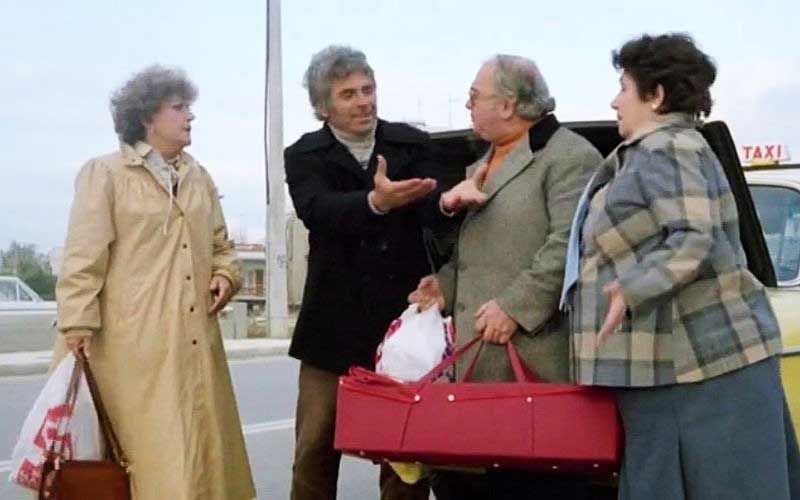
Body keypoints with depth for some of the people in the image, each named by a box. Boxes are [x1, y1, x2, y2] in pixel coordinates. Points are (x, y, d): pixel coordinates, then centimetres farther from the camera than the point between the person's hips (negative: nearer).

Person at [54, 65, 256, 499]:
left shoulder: (199, 177, 17)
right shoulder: (104, 174, 0)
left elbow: (220, 244, 25)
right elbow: (83, 256, -5)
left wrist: (225, 274, 3)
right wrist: (78, 324, -12)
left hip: (195, 338, 6)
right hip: (135, 341, -6)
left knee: (204, 444, 7)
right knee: (152, 449, -5)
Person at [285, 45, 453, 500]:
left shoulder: (412, 145, 5)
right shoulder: (306, 156, 1)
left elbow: (431, 210, -11)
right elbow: (318, 210, -20)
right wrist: (376, 202, -40)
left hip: (403, 316, 1)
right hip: (335, 324, 0)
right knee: (316, 450, 6)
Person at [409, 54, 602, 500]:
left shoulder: (569, 157, -7)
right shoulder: (484, 165, 23)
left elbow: (569, 245, -18)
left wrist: (515, 307, -21)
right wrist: (445, 286, 10)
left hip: (537, 360, -9)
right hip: (478, 360, 9)